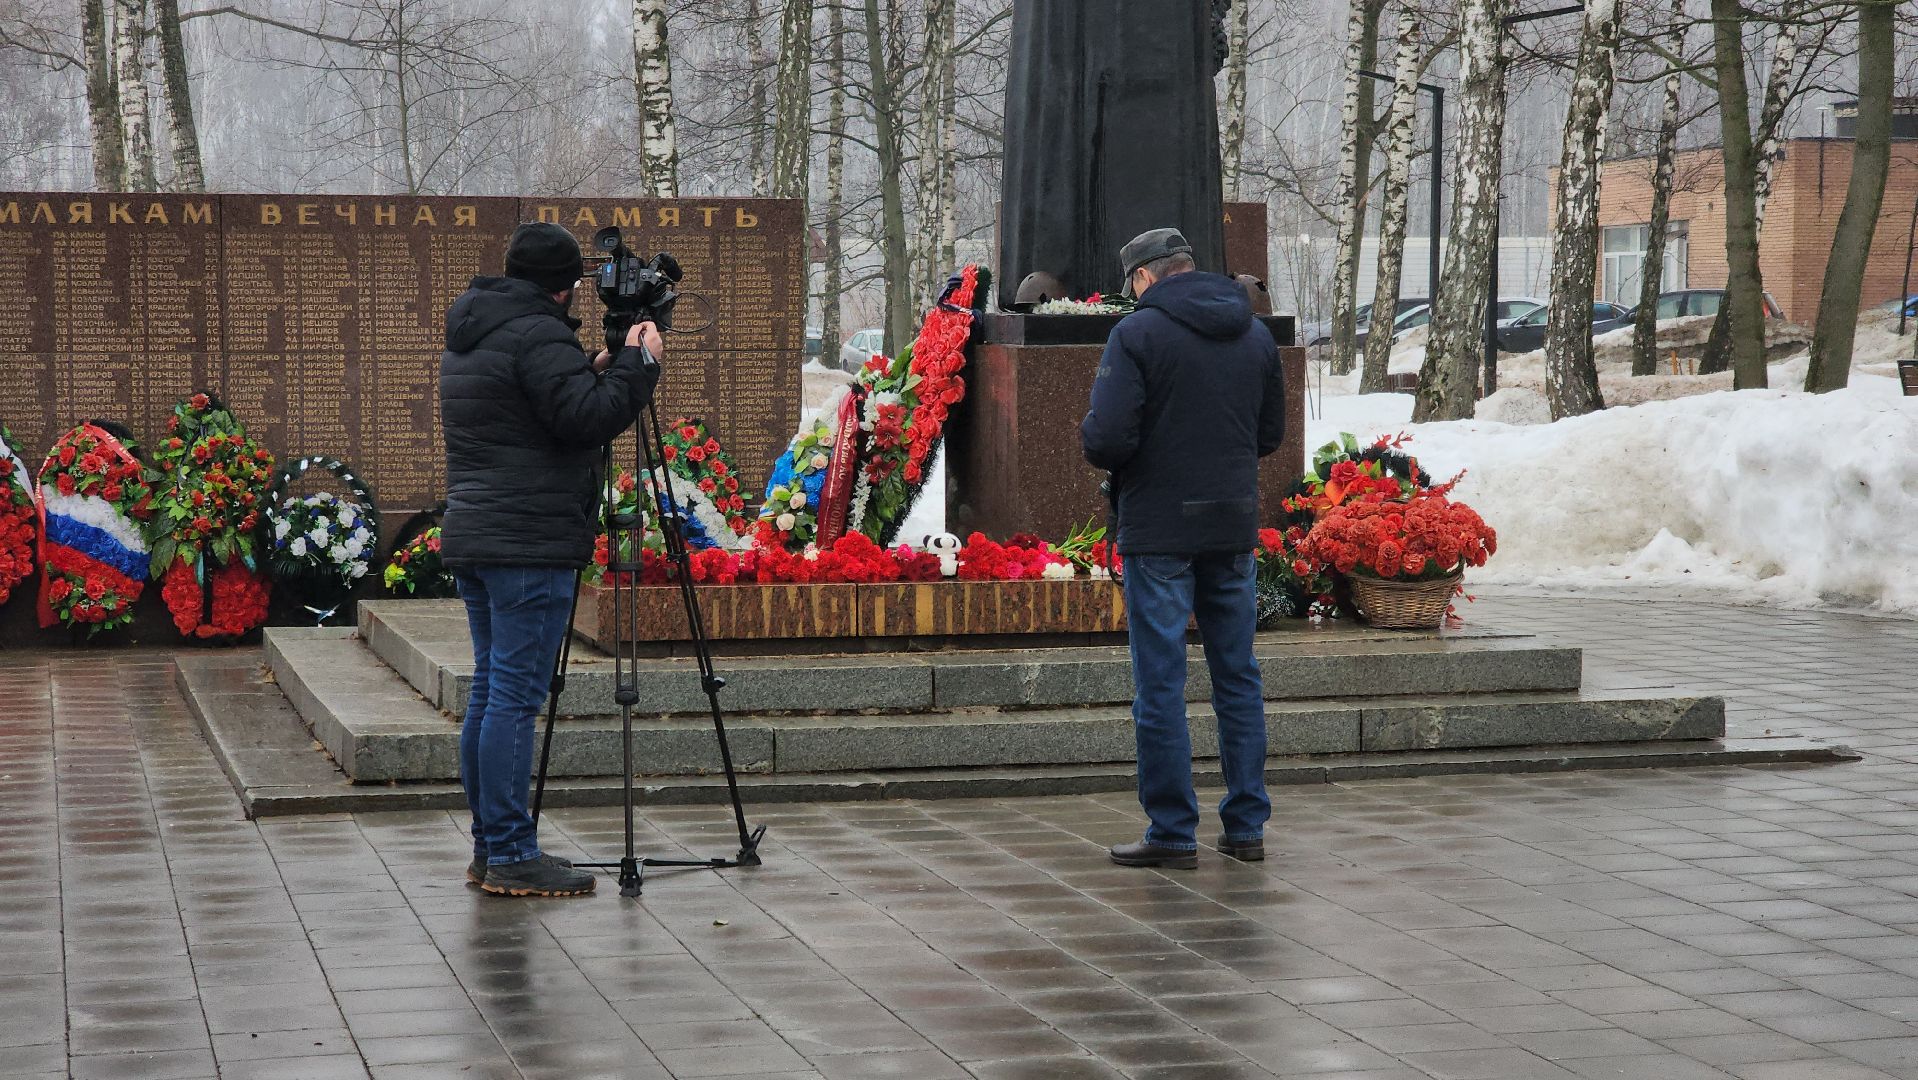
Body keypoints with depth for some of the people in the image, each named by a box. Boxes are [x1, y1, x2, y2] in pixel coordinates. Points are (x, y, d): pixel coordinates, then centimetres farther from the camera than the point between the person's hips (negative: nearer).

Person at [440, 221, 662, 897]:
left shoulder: (466, 339, 17)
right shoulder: (537, 335, -13)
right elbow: (589, 420, -20)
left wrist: (595, 371, 17)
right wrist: (637, 362, -7)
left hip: (472, 538, 10)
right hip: (529, 546, -10)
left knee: (489, 693, 12)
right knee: (516, 696, -9)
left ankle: (489, 848, 16)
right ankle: (511, 857, -8)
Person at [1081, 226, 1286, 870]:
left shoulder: (1138, 332, -10)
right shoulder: (1254, 334, 9)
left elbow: (1108, 438, -18)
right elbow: (1271, 434, 15)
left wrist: (1097, 449, 3)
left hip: (1159, 531, -5)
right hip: (1234, 527, 6)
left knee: (1161, 682, 0)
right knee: (1238, 677, 13)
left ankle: (1173, 832, 2)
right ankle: (1247, 824, 16)